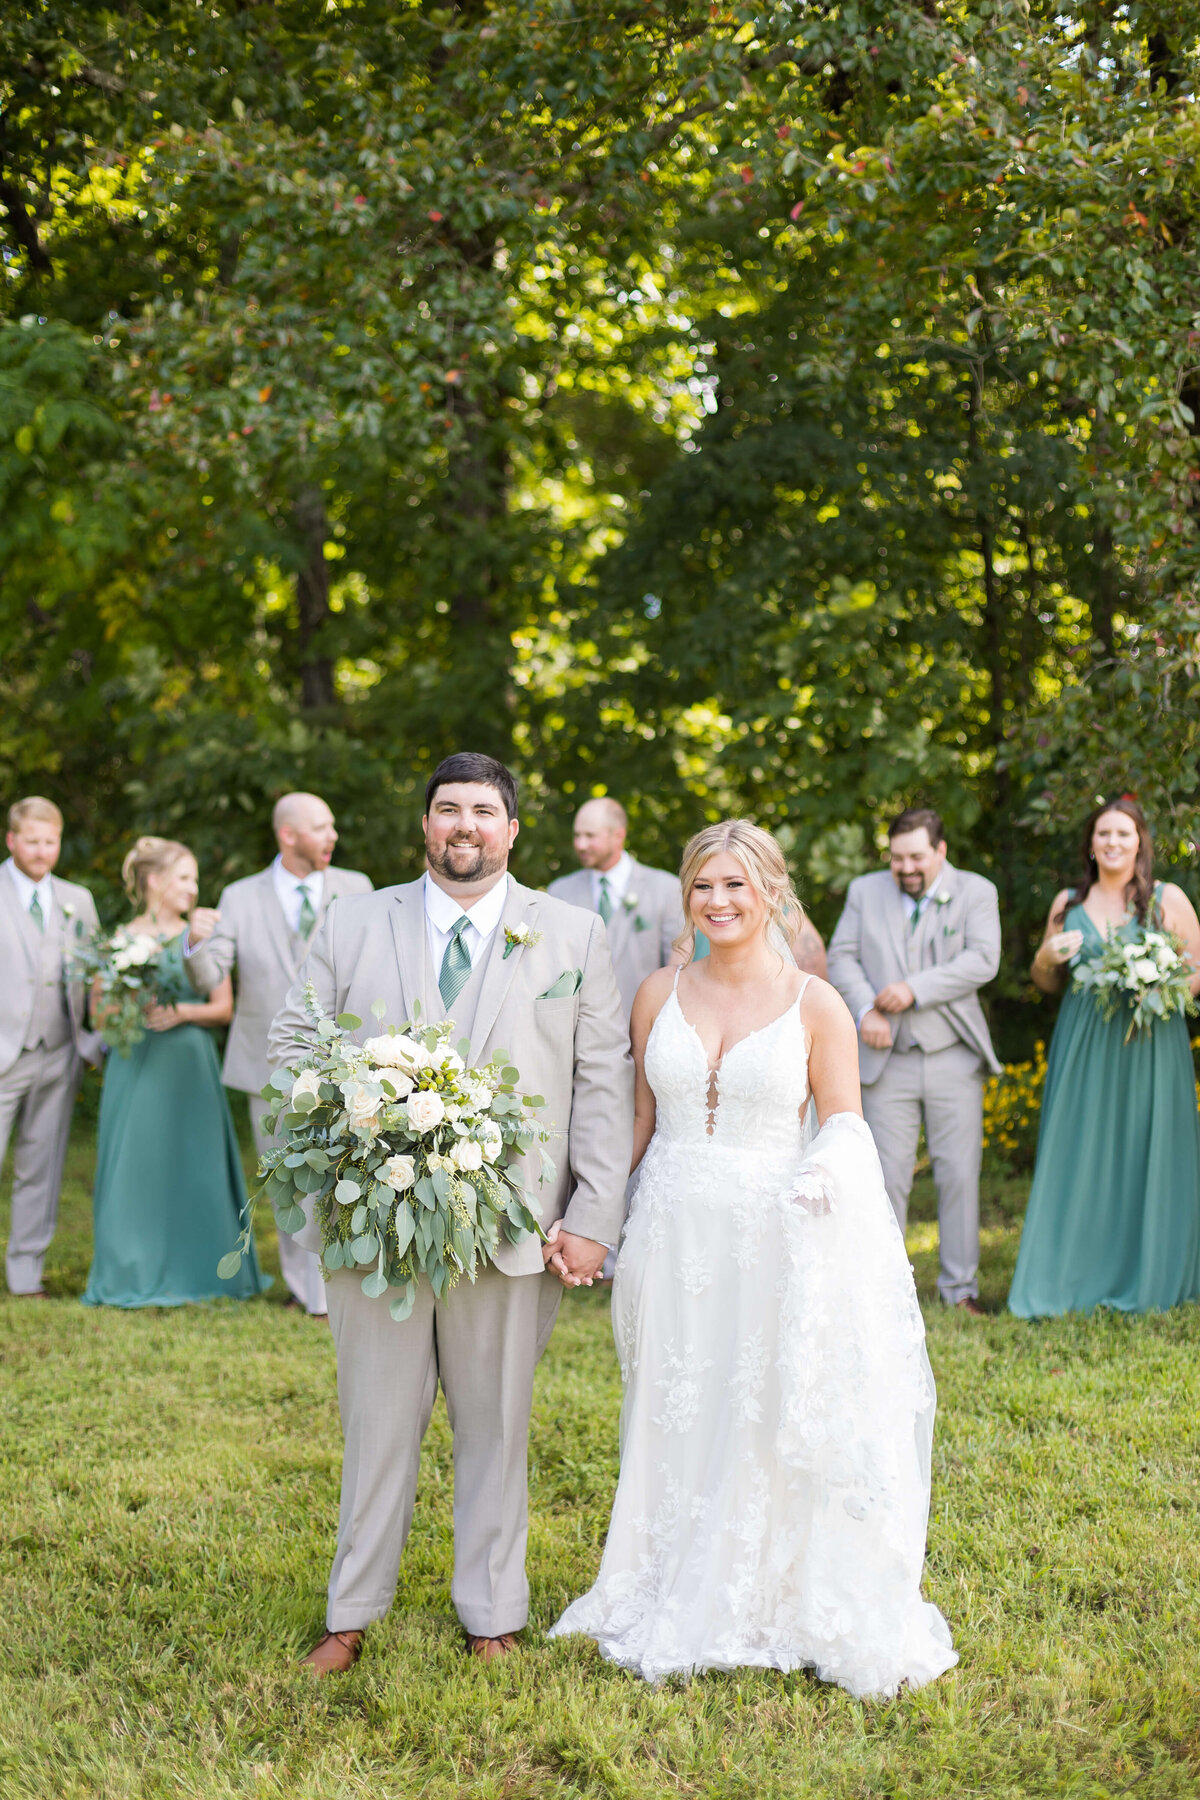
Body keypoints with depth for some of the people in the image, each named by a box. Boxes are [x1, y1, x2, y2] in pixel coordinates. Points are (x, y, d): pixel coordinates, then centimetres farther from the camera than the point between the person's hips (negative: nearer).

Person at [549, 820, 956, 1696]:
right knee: (675, 1421, 10)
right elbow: (639, 1122, 12)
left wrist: (825, 1177, -20)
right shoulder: (659, 993, 6)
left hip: (772, 1239, -3)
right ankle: (680, 1607, 25)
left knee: (773, 1426, 2)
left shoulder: (814, 1005, -3)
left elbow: (845, 1128, 0)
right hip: (674, 1233, 3)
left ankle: (780, 1607, 19)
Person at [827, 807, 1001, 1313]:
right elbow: (841, 957, 5)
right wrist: (865, 1010, -12)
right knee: (886, 1175, 1)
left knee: (959, 1174, 2)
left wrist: (914, 988, -18)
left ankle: (960, 1288, 13)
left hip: (953, 1058, -1)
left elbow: (982, 961, -11)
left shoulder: (976, 892, 2)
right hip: (888, 1059, 1)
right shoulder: (866, 892, 10)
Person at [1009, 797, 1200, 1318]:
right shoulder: (1068, 902, 10)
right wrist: (1046, 957, -3)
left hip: (1150, 1045, -2)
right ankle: (1071, 1282, 5)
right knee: (1077, 1159, 0)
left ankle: (1150, 1280, 12)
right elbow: (1047, 982, 18)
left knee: (1149, 1156, 1)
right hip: (1083, 1044, 2)